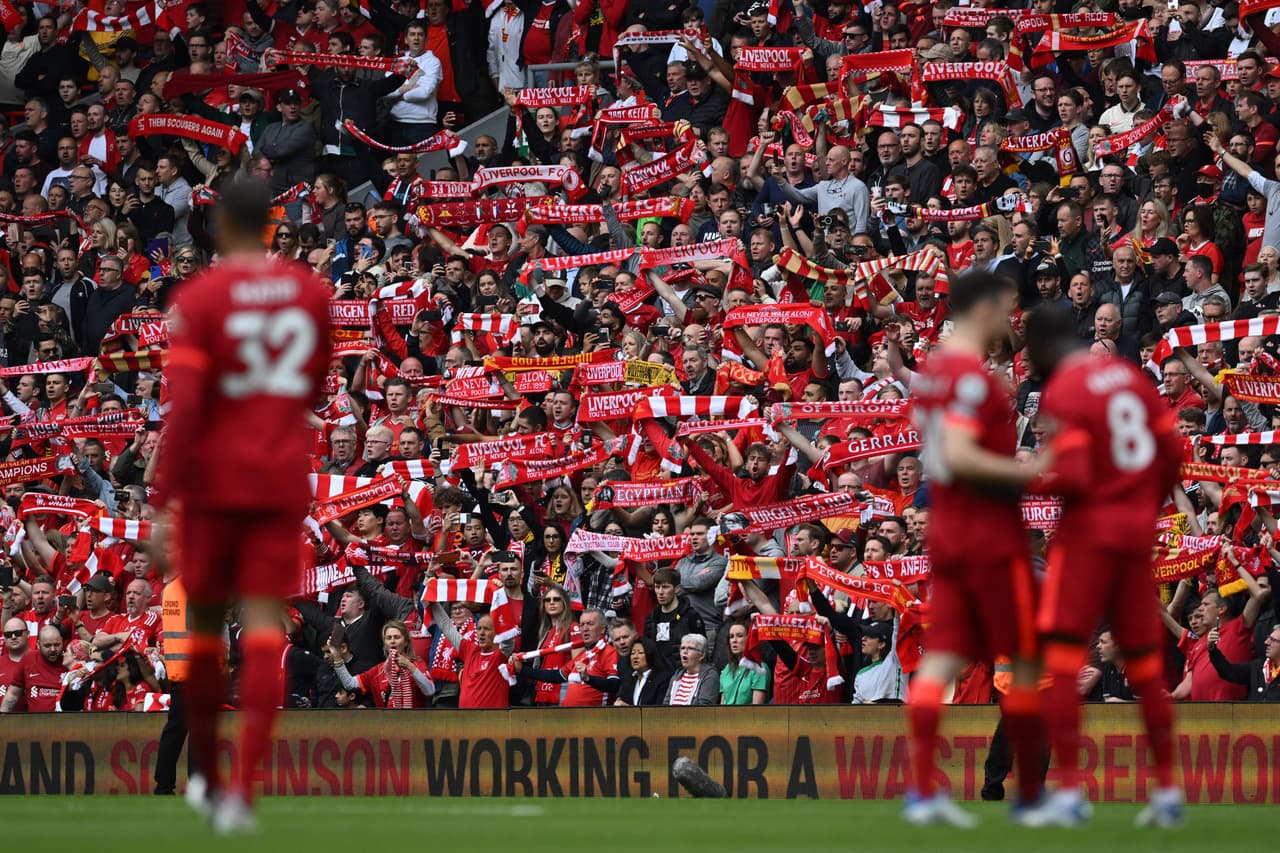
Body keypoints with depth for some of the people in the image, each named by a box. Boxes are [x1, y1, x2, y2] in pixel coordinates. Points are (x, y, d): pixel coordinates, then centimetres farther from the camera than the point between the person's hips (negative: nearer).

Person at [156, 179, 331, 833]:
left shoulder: (198, 298, -8)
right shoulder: (310, 292, 5)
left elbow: (182, 404, -16)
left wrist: (164, 493, -15)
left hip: (214, 479, -2)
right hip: (283, 479, 2)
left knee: (203, 616, 14)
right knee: (263, 621, -4)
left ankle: (206, 776, 25)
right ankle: (244, 787, -19)